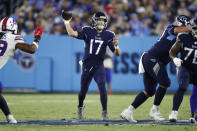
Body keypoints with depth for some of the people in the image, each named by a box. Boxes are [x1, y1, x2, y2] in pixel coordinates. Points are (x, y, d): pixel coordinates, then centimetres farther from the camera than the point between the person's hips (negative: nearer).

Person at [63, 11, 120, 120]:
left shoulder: (108, 35, -3)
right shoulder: (87, 31, -3)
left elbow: (117, 53, -5)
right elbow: (72, 33, -15)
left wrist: (116, 45, -24)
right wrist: (67, 22, -10)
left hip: (99, 66, -1)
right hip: (87, 66, 1)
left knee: (102, 88, -19)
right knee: (83, 91, 11)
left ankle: (105, 112, -8)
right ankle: (80, 107, 41)